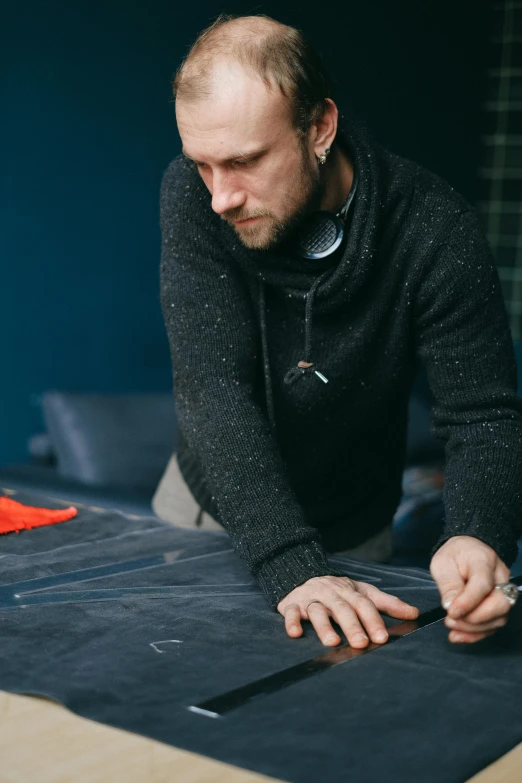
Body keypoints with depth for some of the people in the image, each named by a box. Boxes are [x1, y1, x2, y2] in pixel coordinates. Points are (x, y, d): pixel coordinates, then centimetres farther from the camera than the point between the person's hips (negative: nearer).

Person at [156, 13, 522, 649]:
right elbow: (213, 389, -30)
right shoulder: (193, 195, -23)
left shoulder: (433, 229, -26)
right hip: (214, 503, 2)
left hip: (350, 531, -1)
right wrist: (290, 566, -42)